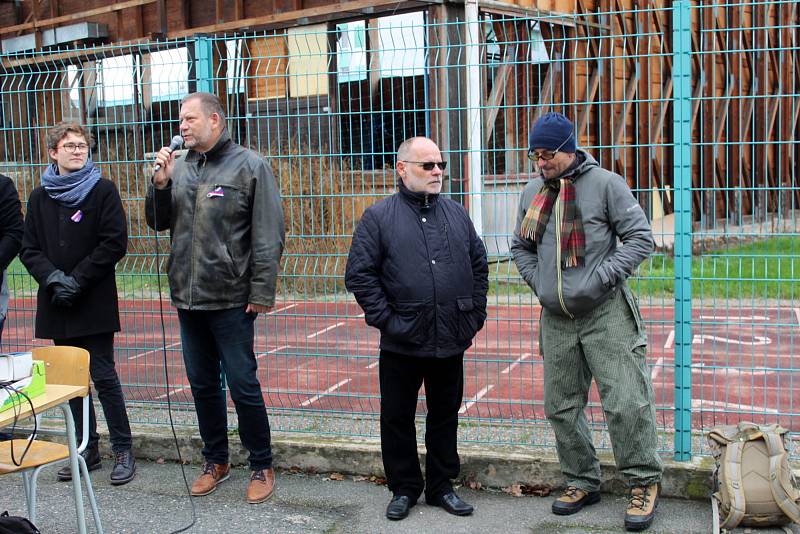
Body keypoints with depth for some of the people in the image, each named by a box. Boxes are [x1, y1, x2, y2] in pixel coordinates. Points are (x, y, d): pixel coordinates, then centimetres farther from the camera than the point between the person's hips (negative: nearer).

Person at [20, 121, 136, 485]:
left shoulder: (103, 190, -1)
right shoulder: (39, 197, 11)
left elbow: (115, 244, -8)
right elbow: (29, 249, 9)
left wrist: (77, 280, -12)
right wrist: (52, 278, -10)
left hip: (94, 302, -4)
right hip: (57, 305, 4)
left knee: (103, 377, -4)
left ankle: (123, 450, 8)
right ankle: (86, 449, 21)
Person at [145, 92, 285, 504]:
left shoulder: (249, 166, -6)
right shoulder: (179, 167, 9)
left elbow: (268, 236, -10)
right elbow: (158, 223, 13)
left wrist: (262, 291, -14)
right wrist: (160, 184, -4)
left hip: (231, 300, -5)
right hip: (188, 299, 6)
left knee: (243, 386, 1)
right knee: (202, 385, 15)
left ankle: (262, 467, 17)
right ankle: (215, 461, 31)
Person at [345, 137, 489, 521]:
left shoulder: (456, 214, 10)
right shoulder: (379, 217, -3)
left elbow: (479, 265, 15)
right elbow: (359, 273, -6)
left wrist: (476, 315, 9)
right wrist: (384, 318, -11)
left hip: (451, 341, 3)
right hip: (402, 344, -3)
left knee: (445, 417, 13)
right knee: (397, 418, 8)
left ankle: (441, 486, 27)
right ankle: (404, 489, 23)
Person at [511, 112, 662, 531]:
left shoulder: (605, 183, -5)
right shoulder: (533, 192, 10)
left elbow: (640, 236, -6)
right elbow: (521, 247, 20)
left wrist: (604, 276, -13)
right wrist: (538, 282, 5)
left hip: (605, 313, -5)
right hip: (556, 319, 6)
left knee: (625, 402, -7)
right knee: (561, 406, 10)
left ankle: (644, 484, 10)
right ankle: (582, 482, 25)